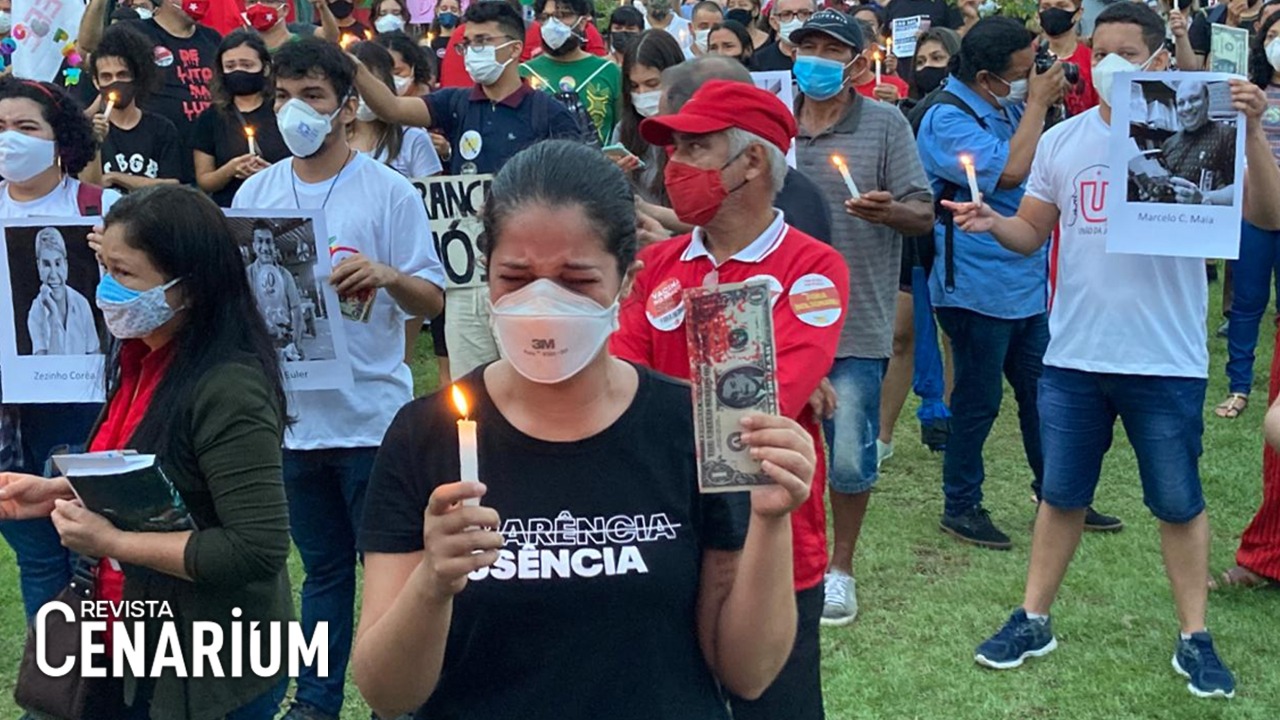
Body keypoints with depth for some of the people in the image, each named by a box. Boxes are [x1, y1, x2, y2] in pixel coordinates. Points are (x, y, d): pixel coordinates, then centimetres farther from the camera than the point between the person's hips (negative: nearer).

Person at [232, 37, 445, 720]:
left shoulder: (389, 191, -5)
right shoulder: (255, 192, 6)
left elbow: (433, 301, -7)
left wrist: (387, 275, -26)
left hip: (372, 416, -3)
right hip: (291, 415, 4)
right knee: (323, 567, 16)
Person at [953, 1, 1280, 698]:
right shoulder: (1062, 141, 3)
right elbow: (1032, 233, 9)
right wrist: (991, 222, -13)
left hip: (1167, 362, -2)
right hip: (1073, 357, 3)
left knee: (1179, 503, 9)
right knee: (1061, 496, 14)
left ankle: (1194, 637, 23)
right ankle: (1033, 620, 27)